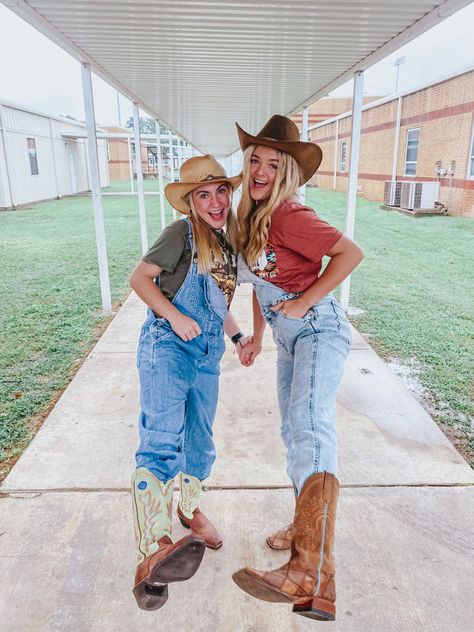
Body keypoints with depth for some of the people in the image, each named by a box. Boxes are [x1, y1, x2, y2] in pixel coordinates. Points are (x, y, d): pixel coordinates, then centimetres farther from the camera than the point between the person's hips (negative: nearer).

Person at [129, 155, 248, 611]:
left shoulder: (228, 241, 13)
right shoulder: (181, 233, -8)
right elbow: (140, 278, -9)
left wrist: (238, 336, 16)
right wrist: (175, 317, -19)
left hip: (207, 353, 7)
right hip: (167, 345, -7)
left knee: (199, 442, 16)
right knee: (162, 442, -18)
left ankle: (190, 508, 40)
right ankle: (153, 548, -17)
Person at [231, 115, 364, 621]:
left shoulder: (289, 216, -15)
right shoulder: (250, 218, 10)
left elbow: (350, 253, -19)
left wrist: (304, 302, -19)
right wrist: (256, 337, 20)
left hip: (318, 330, -9)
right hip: (290, 339, 9)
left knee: (309, 429, -26)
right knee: (293, 432, 16)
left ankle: (311, 576, -31)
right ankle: (307, 526, 35)